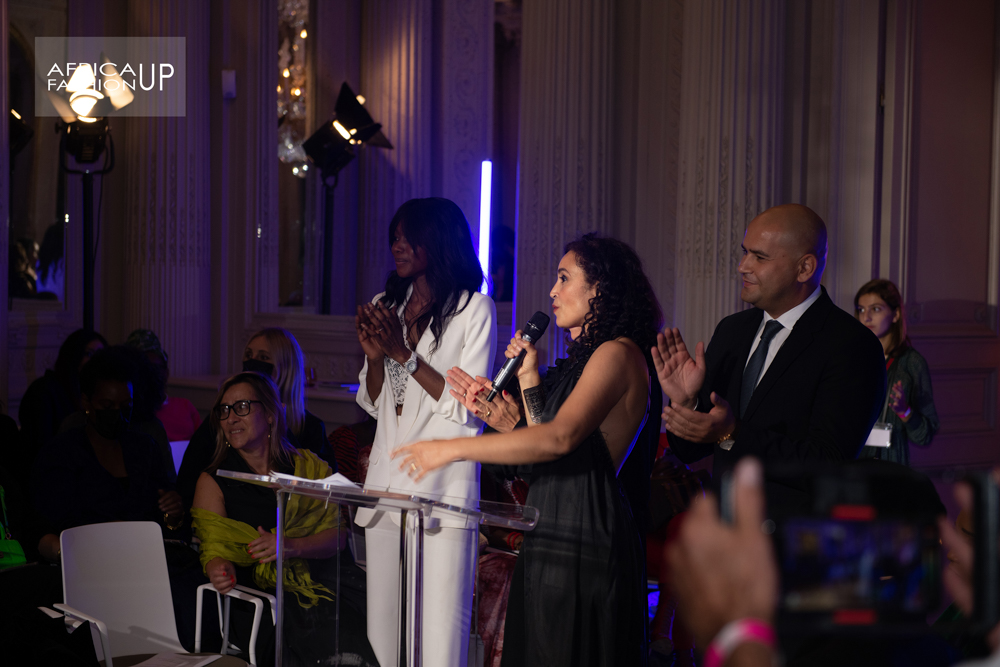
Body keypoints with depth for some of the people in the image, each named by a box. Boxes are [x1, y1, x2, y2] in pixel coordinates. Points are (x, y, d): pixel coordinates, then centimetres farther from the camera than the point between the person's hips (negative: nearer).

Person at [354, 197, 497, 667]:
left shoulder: (473, 308, -3)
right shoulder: (387, 306, 15)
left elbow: (468, 406, -9)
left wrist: (405, 354, -13)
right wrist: (375, 356, -1)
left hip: (443, 483, -6)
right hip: (387, 478, 6)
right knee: (382, 625, 6)